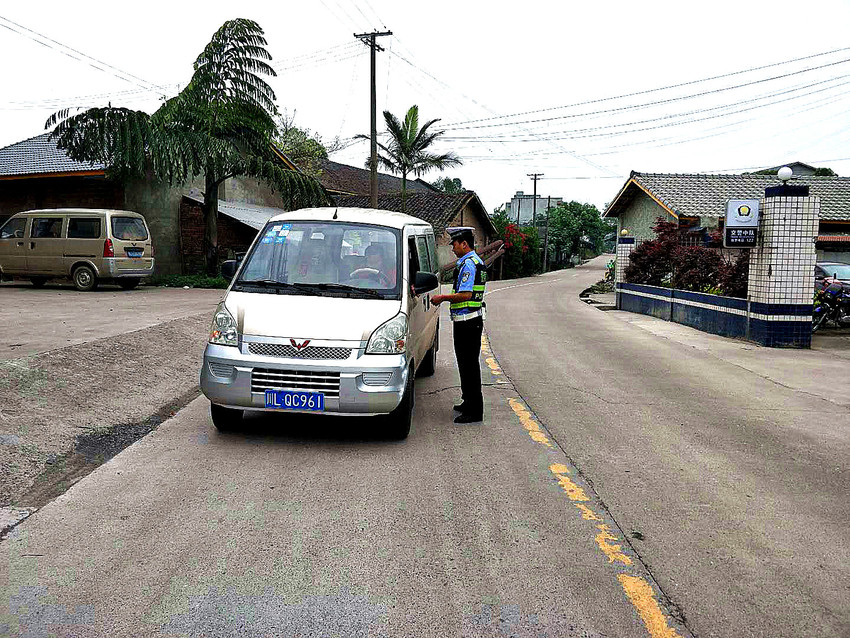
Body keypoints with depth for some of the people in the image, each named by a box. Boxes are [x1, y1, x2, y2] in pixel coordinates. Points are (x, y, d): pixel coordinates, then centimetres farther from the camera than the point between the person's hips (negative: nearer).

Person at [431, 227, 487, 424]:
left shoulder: (468, 264, -16)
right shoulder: (476, 261, 18)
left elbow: (465, 295, -25)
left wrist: (442, 297, -15)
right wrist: (445, 298, 20)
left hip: (467, 323, -11)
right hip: (471, 320, 11)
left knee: (469, 366, -6)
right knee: (467, 364, 19)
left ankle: (474, 411, -1)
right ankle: (469, 402, 31)